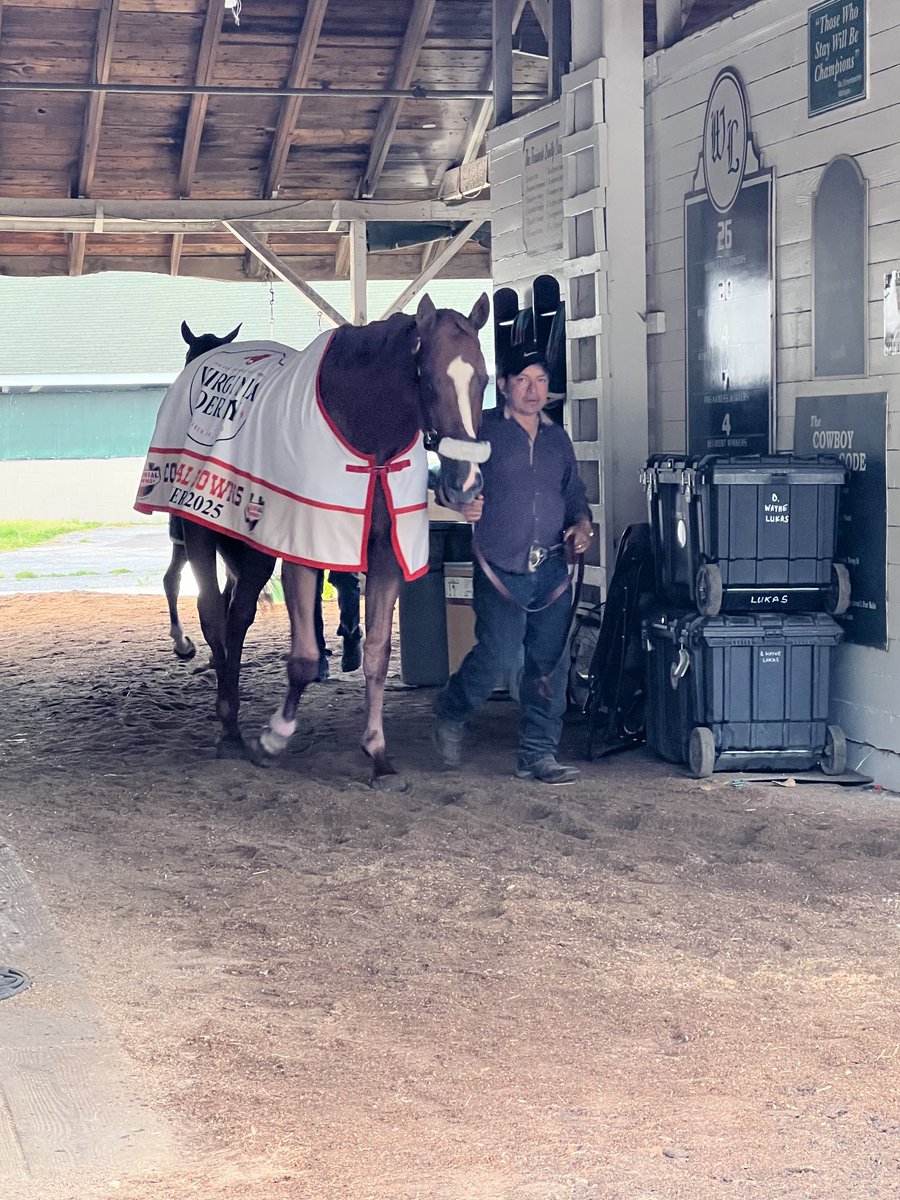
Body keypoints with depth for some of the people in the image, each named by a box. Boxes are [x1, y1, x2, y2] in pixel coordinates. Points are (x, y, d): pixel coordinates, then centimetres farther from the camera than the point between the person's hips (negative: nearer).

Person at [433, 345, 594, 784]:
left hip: (551, 570, 5)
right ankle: (450, 712, 15)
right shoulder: (482, 430, 1)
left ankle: (538, 754, 13)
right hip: (500, 570, -5)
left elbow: (574, 494, 24)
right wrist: (461, 504, -23)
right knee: (499, 654, -14)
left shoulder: (558, 438, 17)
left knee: (549, 665, 3)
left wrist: (582, 525, 4)